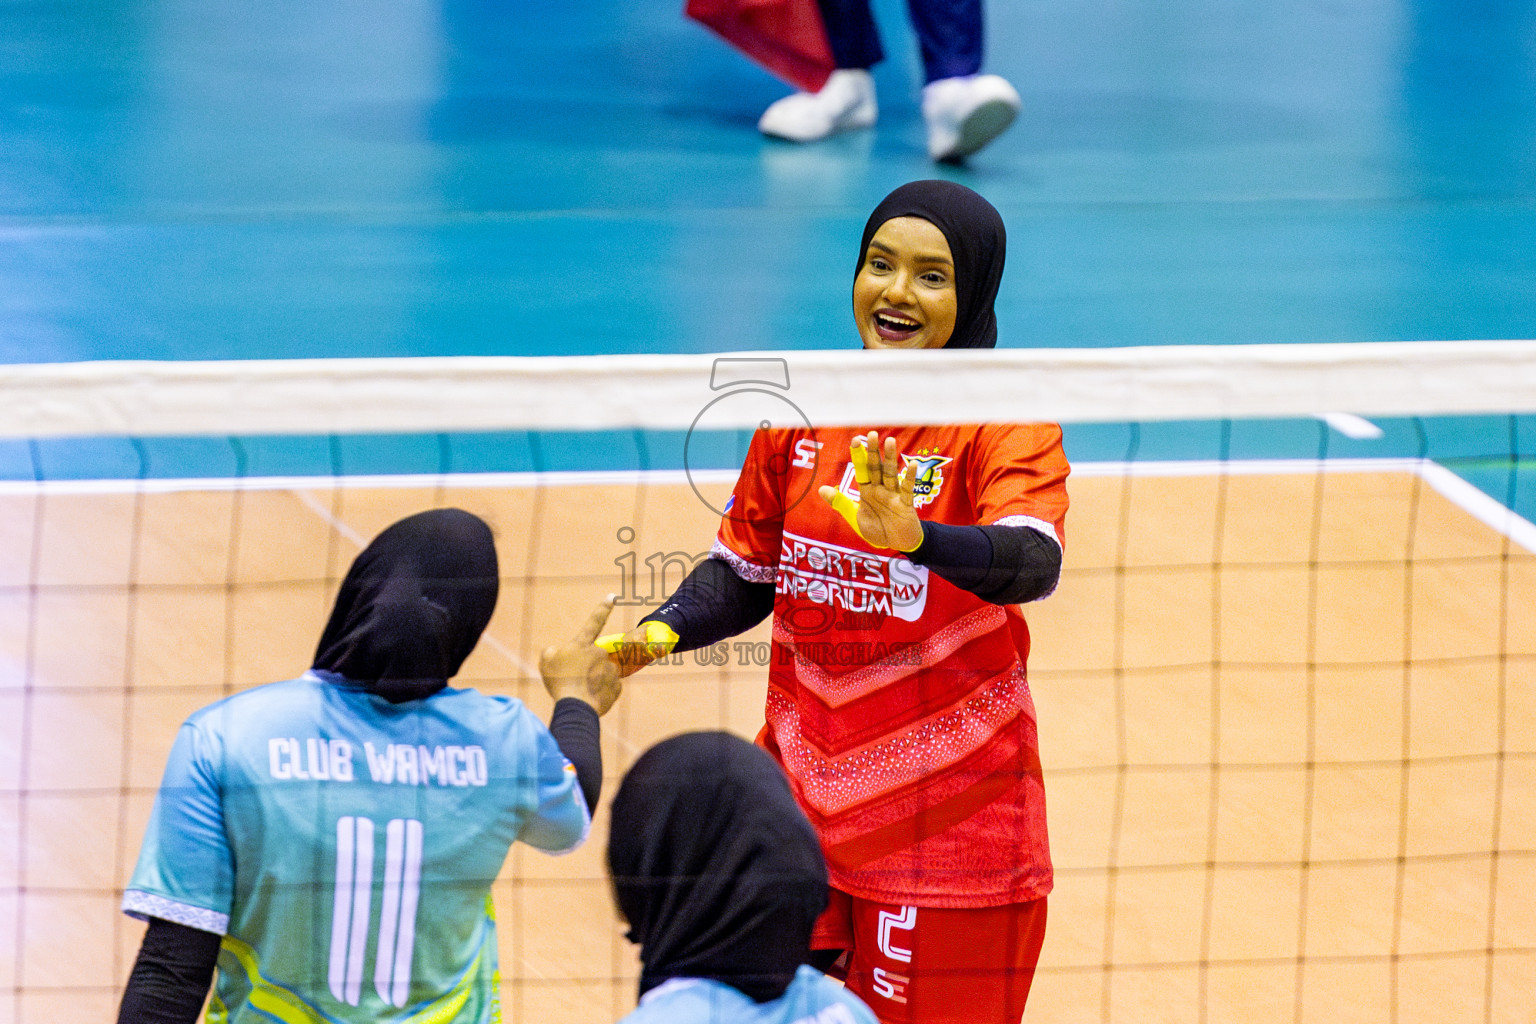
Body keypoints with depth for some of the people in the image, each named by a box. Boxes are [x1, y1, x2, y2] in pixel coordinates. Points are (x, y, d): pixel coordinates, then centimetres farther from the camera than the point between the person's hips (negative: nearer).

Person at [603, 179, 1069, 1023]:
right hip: (800, 802, 4)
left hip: (949, 821, -4)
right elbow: (745, 571, 16)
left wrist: (914, 538, -47)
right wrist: (660, 633, -4)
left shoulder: (1006, 427, -9)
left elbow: (1032, 564, -28)